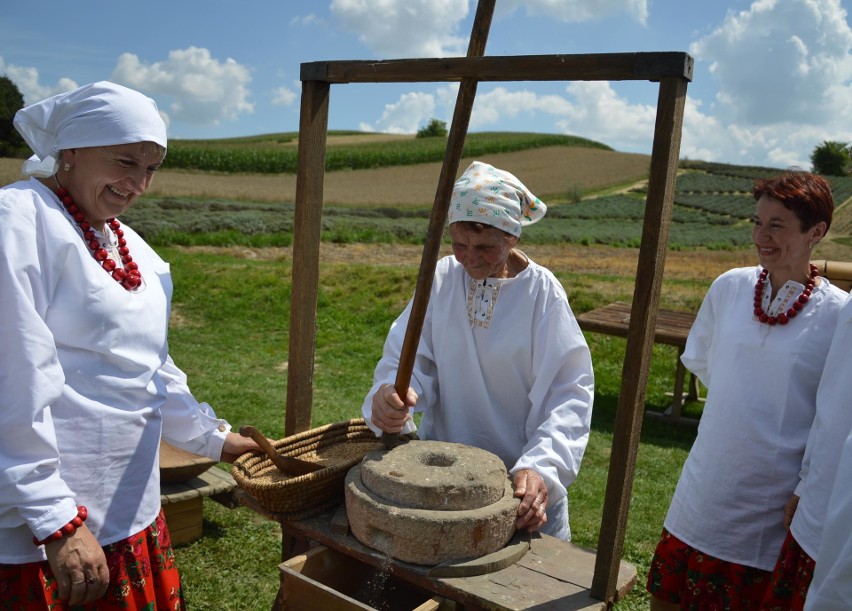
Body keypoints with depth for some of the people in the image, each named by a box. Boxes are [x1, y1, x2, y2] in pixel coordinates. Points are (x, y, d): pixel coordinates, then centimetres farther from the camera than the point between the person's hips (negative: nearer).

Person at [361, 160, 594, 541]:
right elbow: (405, 358, -7)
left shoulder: (543, 293, -12)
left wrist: (542, 467, -29)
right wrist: (389, 394, -30)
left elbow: (569, 392, -15)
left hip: (521, 481, -1)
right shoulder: (442, 278, -5)